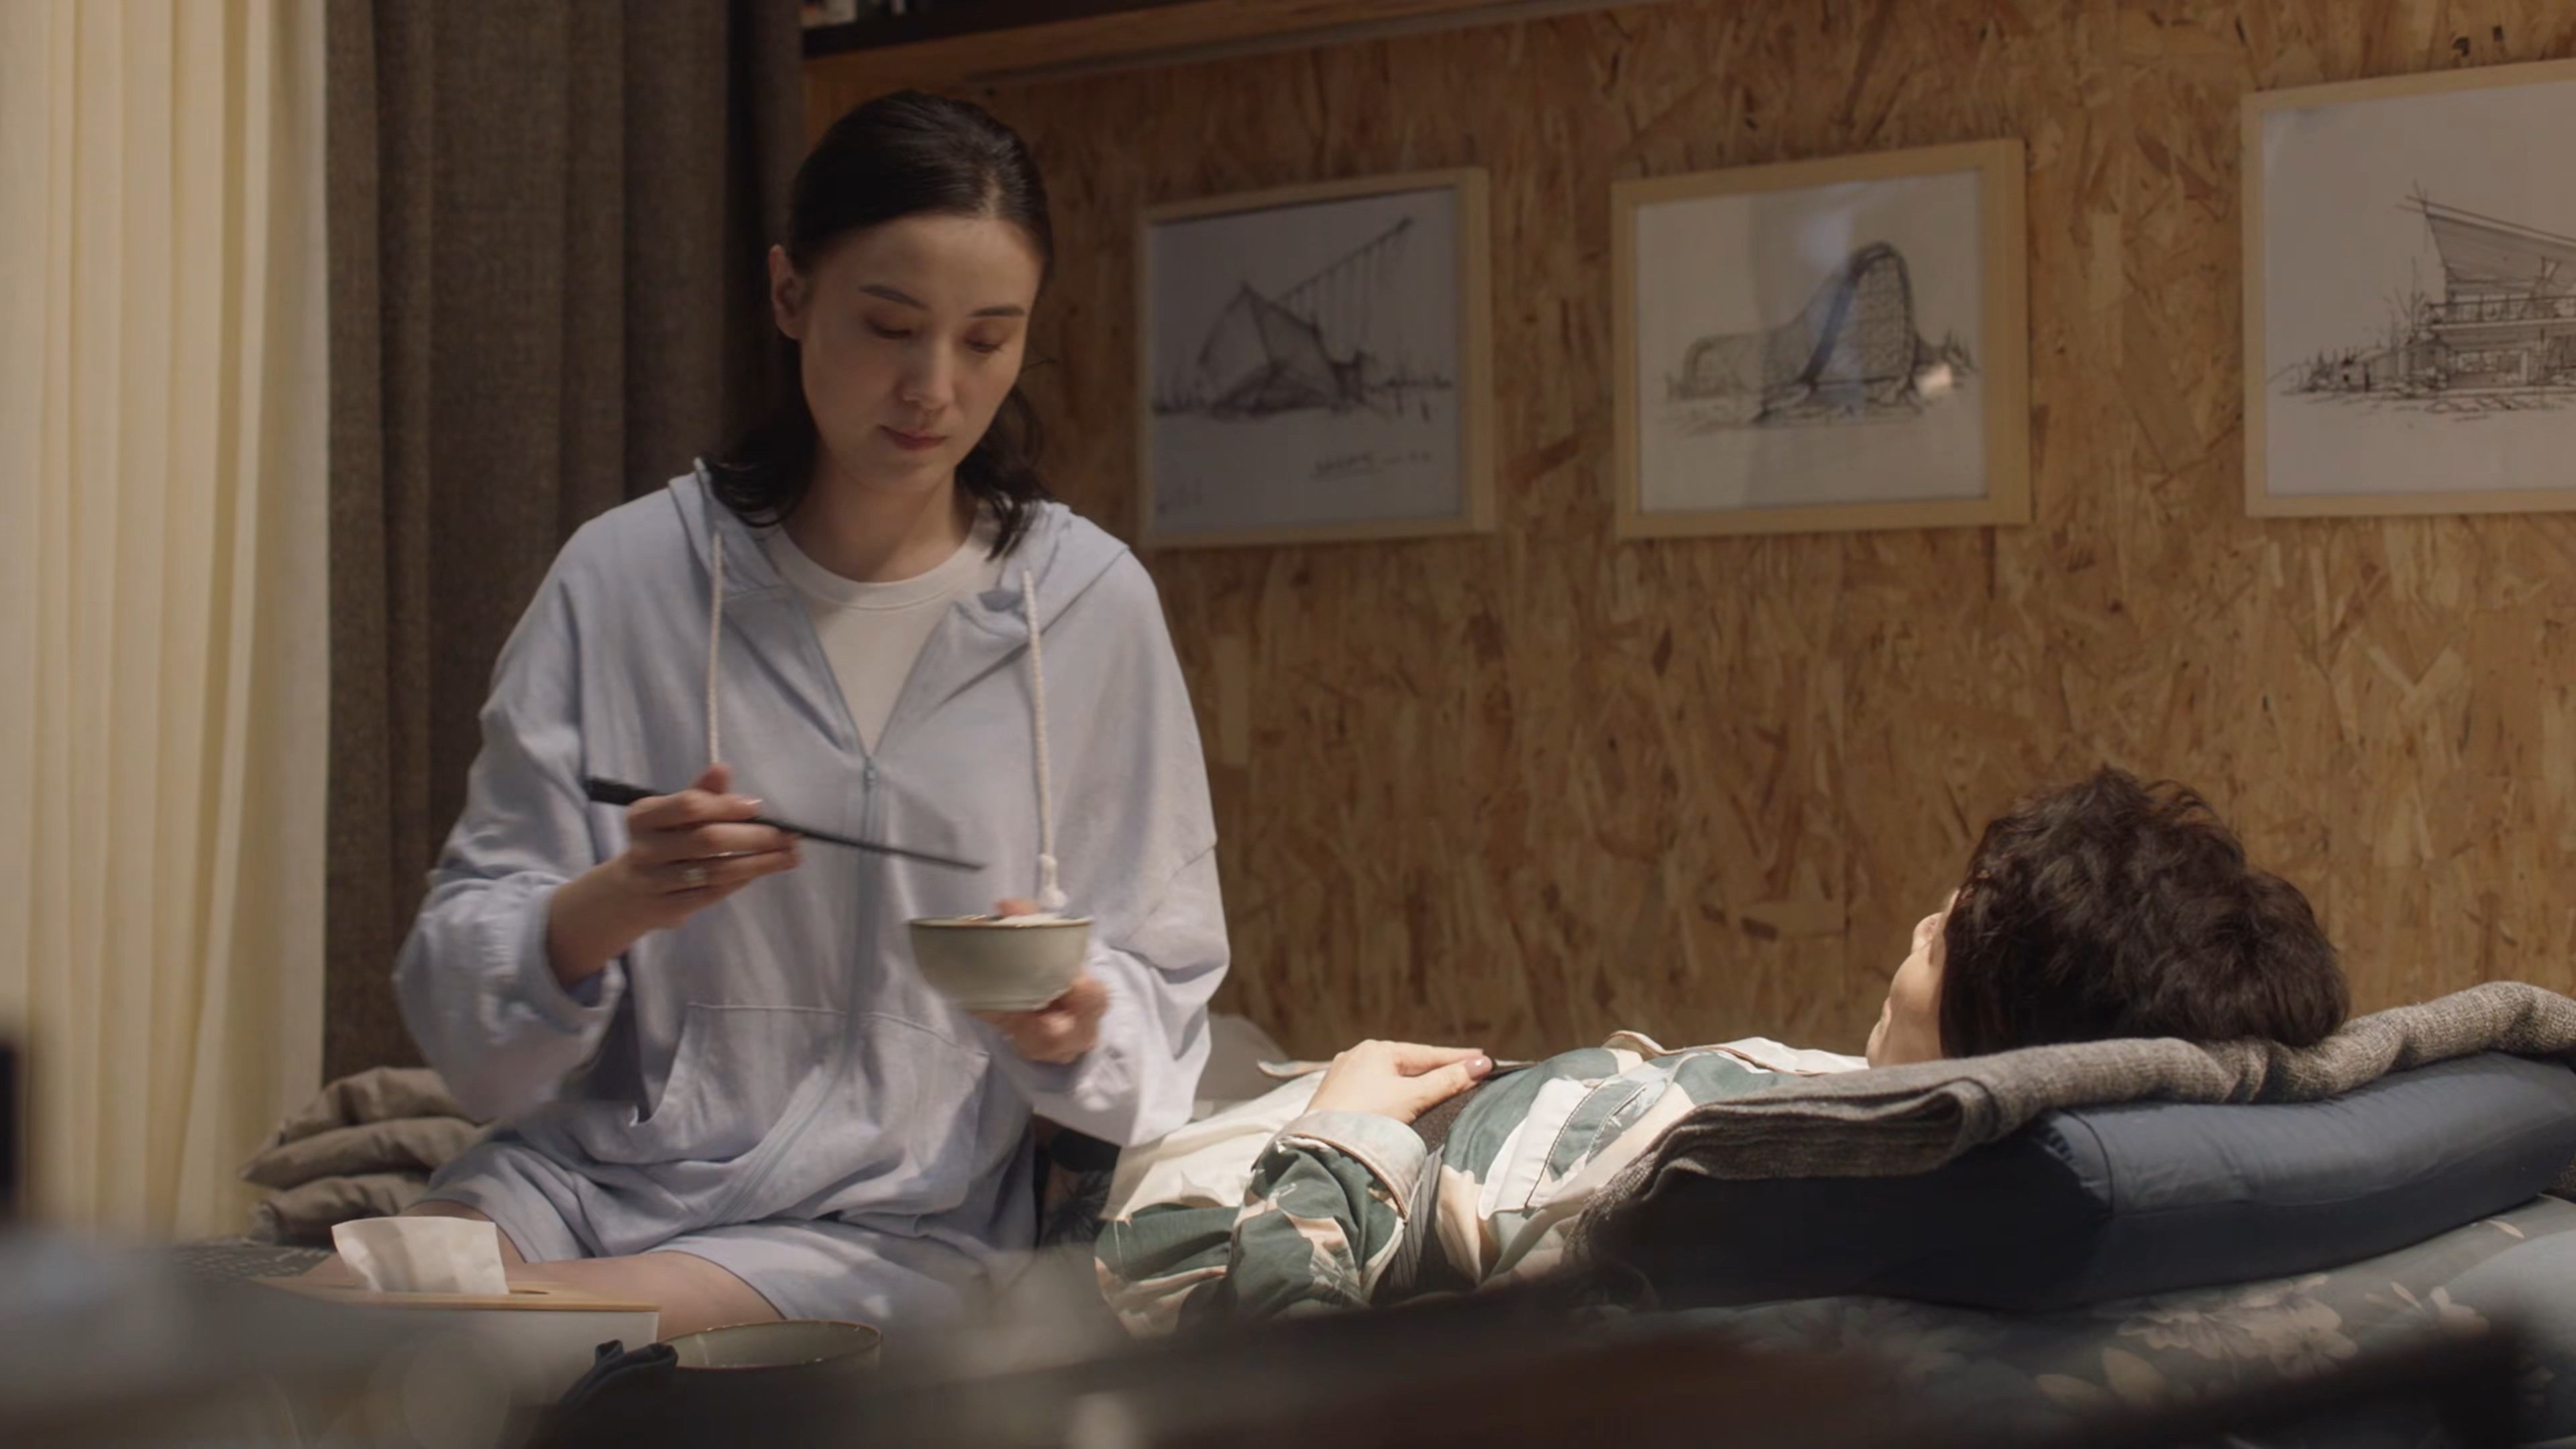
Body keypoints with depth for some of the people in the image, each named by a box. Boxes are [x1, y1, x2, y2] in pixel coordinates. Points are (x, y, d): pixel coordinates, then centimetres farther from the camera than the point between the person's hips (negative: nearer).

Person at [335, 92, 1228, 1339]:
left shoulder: (1090, 604, -2)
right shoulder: (625, 575, -3)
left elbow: (1159, 990, 4)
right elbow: (461, 994, -4)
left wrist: (1075, 1025, -19)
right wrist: (613, 907, -25)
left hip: (901, 1223, -1)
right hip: (592, 1169, 1)